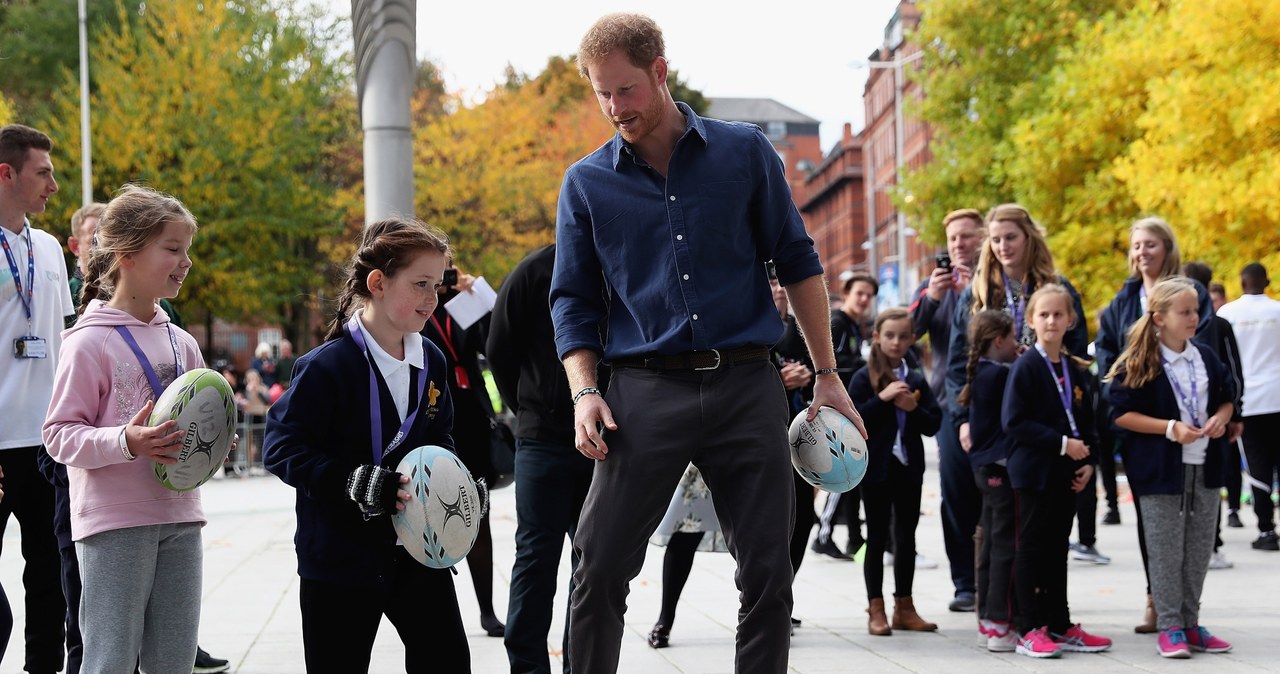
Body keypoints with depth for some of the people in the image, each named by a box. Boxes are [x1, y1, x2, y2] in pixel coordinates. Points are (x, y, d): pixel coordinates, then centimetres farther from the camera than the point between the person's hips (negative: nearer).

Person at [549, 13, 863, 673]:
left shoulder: (744, 150, 5)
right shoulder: (586, 183, 7)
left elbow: (798, 263, 9)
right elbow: (574, 300, 10)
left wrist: (828, 378, 6)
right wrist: (584, 391, -6)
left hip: (746, 385, 0)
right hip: (646, 391, 0)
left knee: (768, 577, 2)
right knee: (599, 569, -7)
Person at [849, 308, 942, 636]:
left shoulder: (916, 380, 8)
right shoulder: (864, 377, -4)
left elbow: (934, 424, 6)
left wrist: (914, 409, -12)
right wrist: (883, 398, -21)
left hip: (909, 466, 4)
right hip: (877, 466, -4)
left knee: (907, 536, 9)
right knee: (877, 537, 2)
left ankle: (904, 607, 17)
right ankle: (876, 609, 7)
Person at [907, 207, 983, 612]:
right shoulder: (935, 284, 15)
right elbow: (909, 330, 3)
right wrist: (930, 298, -15)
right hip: (953, 400, 2)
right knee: (957, 495, -1)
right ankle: (966, 584, 4)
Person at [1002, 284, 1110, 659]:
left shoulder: (1076, 369, 10)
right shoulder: (1025, 366, -10)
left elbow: (1086, 422, 16)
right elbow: (1013, 421, -17)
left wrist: (1088, 461, 1)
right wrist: (1061, 443, -19)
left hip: (1067, 473, 6)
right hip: (1034, 472, -6)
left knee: (1057, 548, 13)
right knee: (1031, 549, 0)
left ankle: (1060, 626, 19)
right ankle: (1029, 630, 4)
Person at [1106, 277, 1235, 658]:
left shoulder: (1206, 357, 7)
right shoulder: (1139, 364, -10)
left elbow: (1227, 398, 18)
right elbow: (1122, 413, -12)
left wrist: (1221, 418, -4)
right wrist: (1171, 428, -18)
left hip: (1205, 468, 6)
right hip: (1161, 470, -5)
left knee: (1200, 550, 10)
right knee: (1166, 552, 0)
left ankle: (1190, 623, 21)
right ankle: (1169, 627, 8)